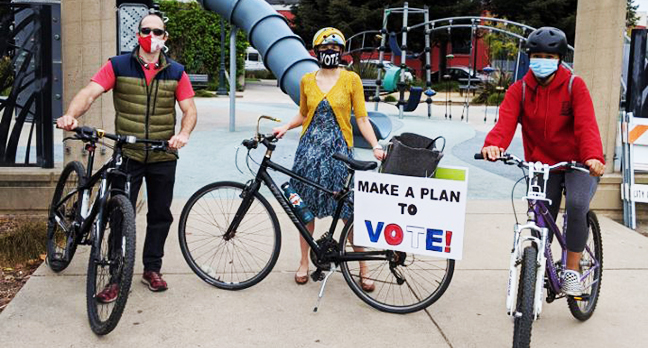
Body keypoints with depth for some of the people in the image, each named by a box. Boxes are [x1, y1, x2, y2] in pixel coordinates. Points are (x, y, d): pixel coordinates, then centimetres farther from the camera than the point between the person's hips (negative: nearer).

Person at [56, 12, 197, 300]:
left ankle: (152, 269, 27)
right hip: (128, 155, -2)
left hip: (163, 157, 2)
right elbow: (89, 93, -12)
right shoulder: (118, 66, -1)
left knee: (160, 215, 11)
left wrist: (184, 133, -19)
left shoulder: (176, 72, 5)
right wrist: (71, 115, -32)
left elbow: (189, 110, 2)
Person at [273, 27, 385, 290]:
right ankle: (304, 262, 23)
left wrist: (376, 146, -13)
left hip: (338, 150, -3)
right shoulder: (307, 80, 8)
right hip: (310, 148, 3)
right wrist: (284, 127, 2)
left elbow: (361, 118, -1)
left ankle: (363, 268, 8)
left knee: (348, 211, -4)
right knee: (306, 207, 7)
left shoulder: (350, 79, 0)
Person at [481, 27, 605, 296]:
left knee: (576, 205, -27)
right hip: (542, 164, 3)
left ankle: (572, 270, -9)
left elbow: (586, 124, -23)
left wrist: (594, 156, -43)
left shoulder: (574, 86, -10)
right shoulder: (519, 90, -5)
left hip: (578, 164, -2)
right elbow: (505, 122, -22)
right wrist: (493, 144, -45)